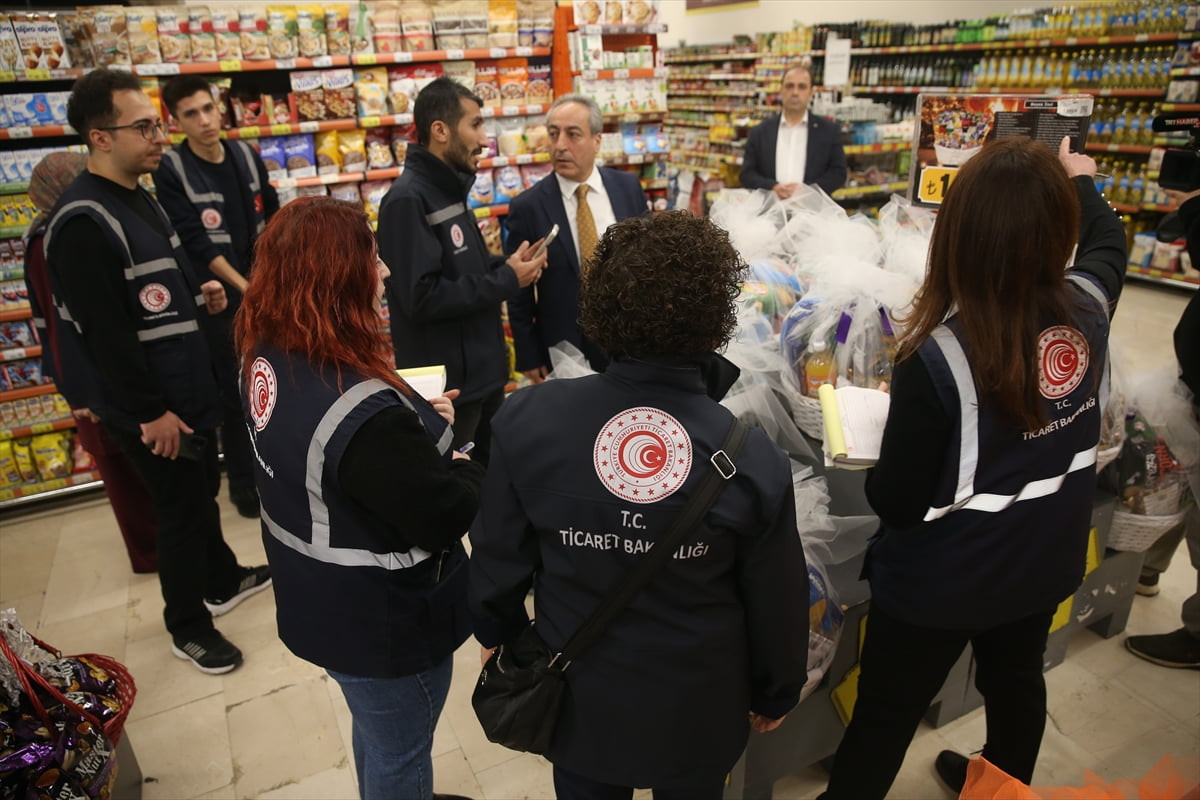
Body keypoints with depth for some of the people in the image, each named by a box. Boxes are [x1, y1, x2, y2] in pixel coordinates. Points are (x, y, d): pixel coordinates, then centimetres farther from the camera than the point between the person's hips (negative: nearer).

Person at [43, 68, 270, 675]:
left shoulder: (138, 197, 9)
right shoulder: (84, 222, -23)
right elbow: (105, 333, -25)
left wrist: (195, 294, 3)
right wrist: (150, 411, -21)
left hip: (187, 386, 9)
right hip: (149, 406, -9)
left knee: (201, 490, 23)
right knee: (181, 508, 5)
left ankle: (222, 582, 44)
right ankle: (187, 627, 25)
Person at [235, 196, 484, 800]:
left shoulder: (267, 359, -7)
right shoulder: (365, 411, -36)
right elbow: (444, 519, -28)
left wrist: (419, 420, 0)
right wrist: (467, 469, -9)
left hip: (323, 600, 9)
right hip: (383, 619, -8)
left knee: (377, 733, 33)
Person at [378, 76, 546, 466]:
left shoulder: (449, 189, 11)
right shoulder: (408, 199, -19)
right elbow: (422, 298, -26)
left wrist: (506, 267, -1)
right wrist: (506, 280, -19)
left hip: (483, 375, 9)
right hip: (446, 388, -9)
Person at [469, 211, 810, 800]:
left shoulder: (526, 420, -23)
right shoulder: (754, 458, -24)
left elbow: (499, 554, -8)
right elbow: (777, 603, -10)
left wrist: (495, 630, 13)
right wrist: (776, 693, 10)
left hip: (579, 697, 1)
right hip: (698, 708, 0)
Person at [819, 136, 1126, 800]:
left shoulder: (938, 358, -33)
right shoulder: (1087, 306, -14)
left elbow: (898, 505, -24)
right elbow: (1108, 241, 13)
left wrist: (879, 443, -5)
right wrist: (1081, 181, 31)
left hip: (944, 580, -6)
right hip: (1047, 560, 7)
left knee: (884, 716, 15)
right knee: (1016, 678, 32)